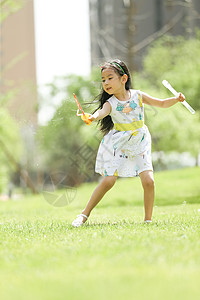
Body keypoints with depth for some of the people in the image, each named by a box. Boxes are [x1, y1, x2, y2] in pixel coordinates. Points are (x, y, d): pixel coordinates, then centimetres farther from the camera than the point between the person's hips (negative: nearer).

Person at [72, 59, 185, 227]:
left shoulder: (138, 96, -3)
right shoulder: (110, 103, -11)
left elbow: (162, 103, 8)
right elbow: (102, 111, -35)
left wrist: (177, 99, -11)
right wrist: (93, 117, -59)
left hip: (139, 145, 2)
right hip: (118, 145, -2)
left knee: (148, 181, -12)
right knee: (108, 181, -9)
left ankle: (148, 220, 2)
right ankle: (85, 215, 4)